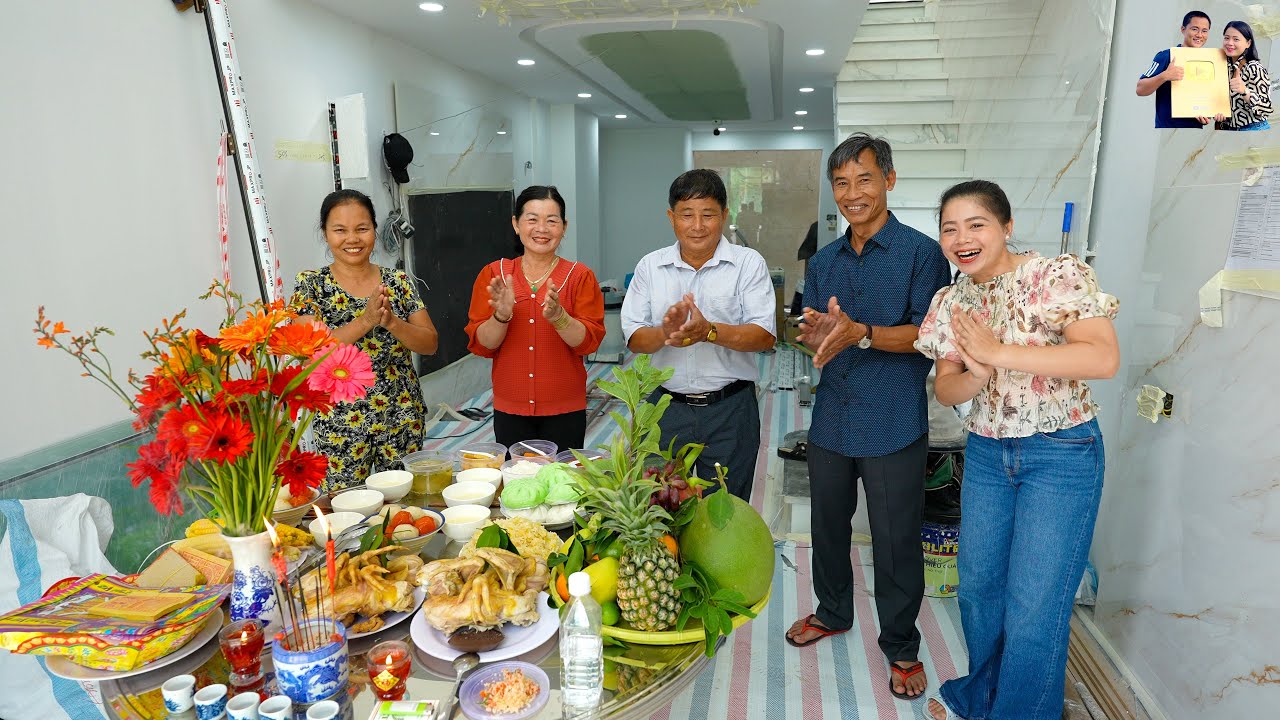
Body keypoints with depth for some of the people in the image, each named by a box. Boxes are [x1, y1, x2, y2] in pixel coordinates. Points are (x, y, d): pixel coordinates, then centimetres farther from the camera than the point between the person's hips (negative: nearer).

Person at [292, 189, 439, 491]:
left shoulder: (398, 281, 3)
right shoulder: (311, 284, -2)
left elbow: (430, 343, -2)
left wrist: (391, 322, -19)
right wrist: (366, 321, -24)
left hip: (402, 418, 2)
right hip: (340, 423, -2)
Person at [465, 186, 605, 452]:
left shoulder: (580, 276, 0)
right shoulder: (493, 274, 3)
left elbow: (589, 341, -8)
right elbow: (480, 345, 0)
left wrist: (557, 316, -25)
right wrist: (501, 315, -19)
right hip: (509, 410, 1)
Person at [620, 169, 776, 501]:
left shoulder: (749, 263, -2)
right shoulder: (650, 266, 4)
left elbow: (765, 336, -11)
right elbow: (634, 340, 0)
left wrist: (709, 331, -27)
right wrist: (665, 332, -22)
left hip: (730, 410, -2)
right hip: (667, 407, 2)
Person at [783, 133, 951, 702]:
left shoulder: (921, 253, -7)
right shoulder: (823, 262, 11)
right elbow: (810, 335, 9)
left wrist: (860, 334, -28)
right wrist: (816, 332, -15)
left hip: (894, 427, -5)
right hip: (831, 421, 5)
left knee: (896, 542, 7)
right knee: (828, 526, 19)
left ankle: (901, 647, 28)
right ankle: (833, 612, 42)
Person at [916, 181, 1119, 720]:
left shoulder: (1057, 276, -14)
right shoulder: (950, 302, 2)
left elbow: (1104, 358, -26)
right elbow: (945, 391, 3)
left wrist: (998, 353, -28)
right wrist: (976, 376, -19)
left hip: (1061, 455, -5)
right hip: (986, 453, 5)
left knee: (1033, 610, -2)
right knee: (977, 587, 14)